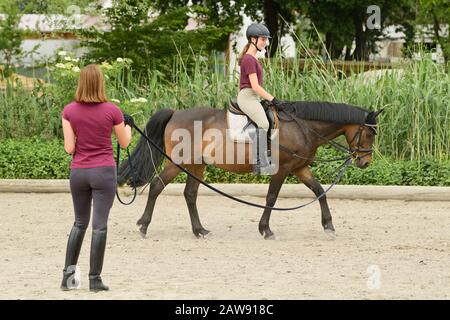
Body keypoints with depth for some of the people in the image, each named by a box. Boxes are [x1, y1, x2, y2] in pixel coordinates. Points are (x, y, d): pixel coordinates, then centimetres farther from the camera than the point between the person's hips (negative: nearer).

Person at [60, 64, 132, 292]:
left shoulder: (69, 111, -4)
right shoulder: (111, 111, -9)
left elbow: (69, 148, -5)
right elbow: (124, 143, 3)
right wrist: (128, 125, 22)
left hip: (78, 172, 3)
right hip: (104, 172, -3)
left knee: (79, 223, 18)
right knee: (99, 225, 1)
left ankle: (68, 273, 16)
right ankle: (95, 279, 2)